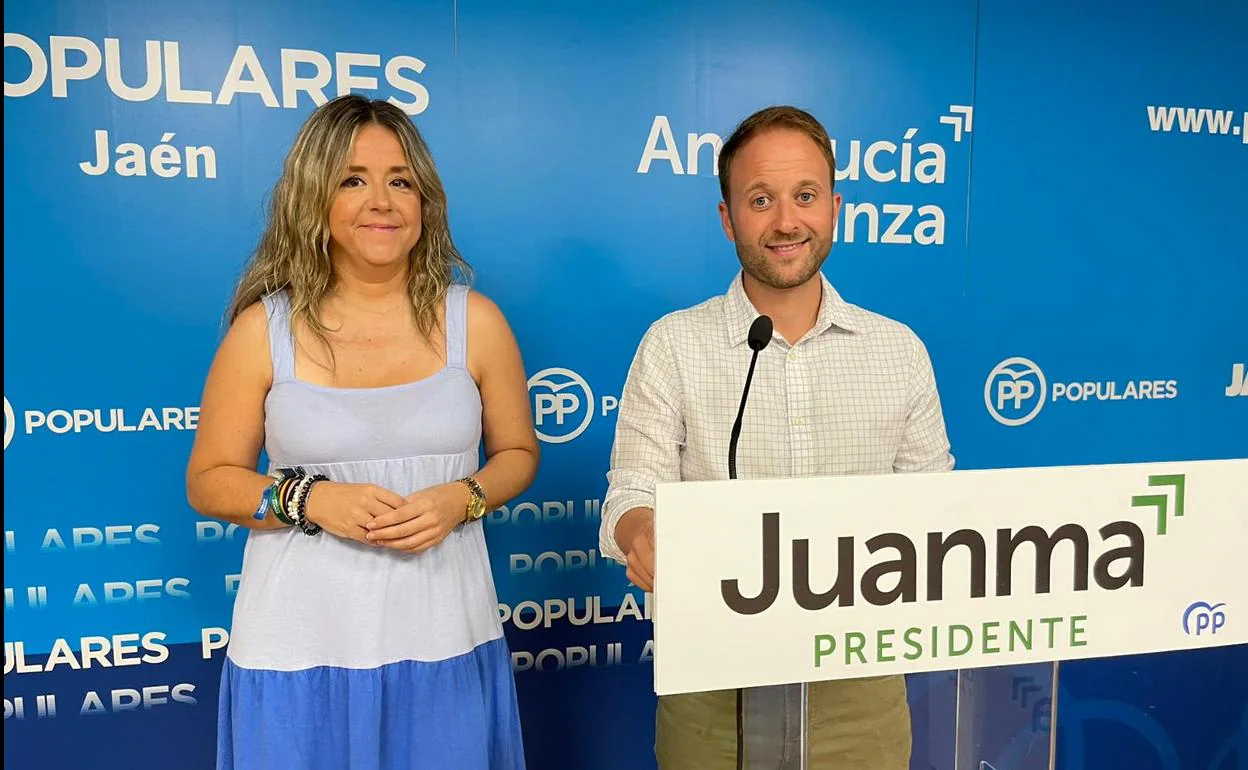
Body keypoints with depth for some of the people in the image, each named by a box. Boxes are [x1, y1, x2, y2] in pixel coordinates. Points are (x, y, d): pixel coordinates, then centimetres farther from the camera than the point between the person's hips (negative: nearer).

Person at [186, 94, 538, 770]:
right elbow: (208, 480, 3)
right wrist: (310, 500, -14)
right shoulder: (264, 328, -3)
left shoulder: (474, 321, -1)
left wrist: (461, 499, -11)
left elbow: (517, 453, 9)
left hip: (444, 640, 1)